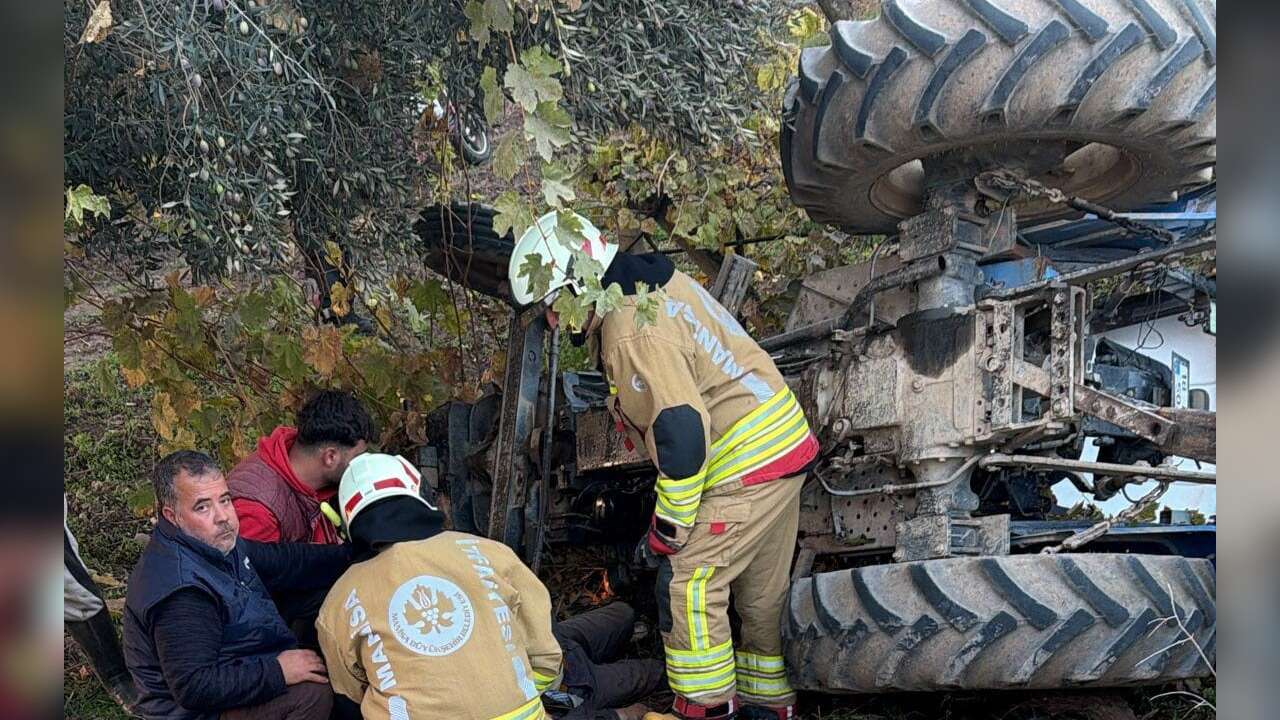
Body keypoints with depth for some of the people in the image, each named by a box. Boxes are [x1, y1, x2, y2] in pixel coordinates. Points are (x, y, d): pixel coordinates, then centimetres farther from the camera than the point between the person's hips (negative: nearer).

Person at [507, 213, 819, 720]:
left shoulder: (631, 332, -22)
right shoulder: (657, 284, 10)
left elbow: (681, 430, -28)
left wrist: (670, 523, -16)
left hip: (749, 465, -10)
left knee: (686, 581, -4)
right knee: (761, 589, 18)